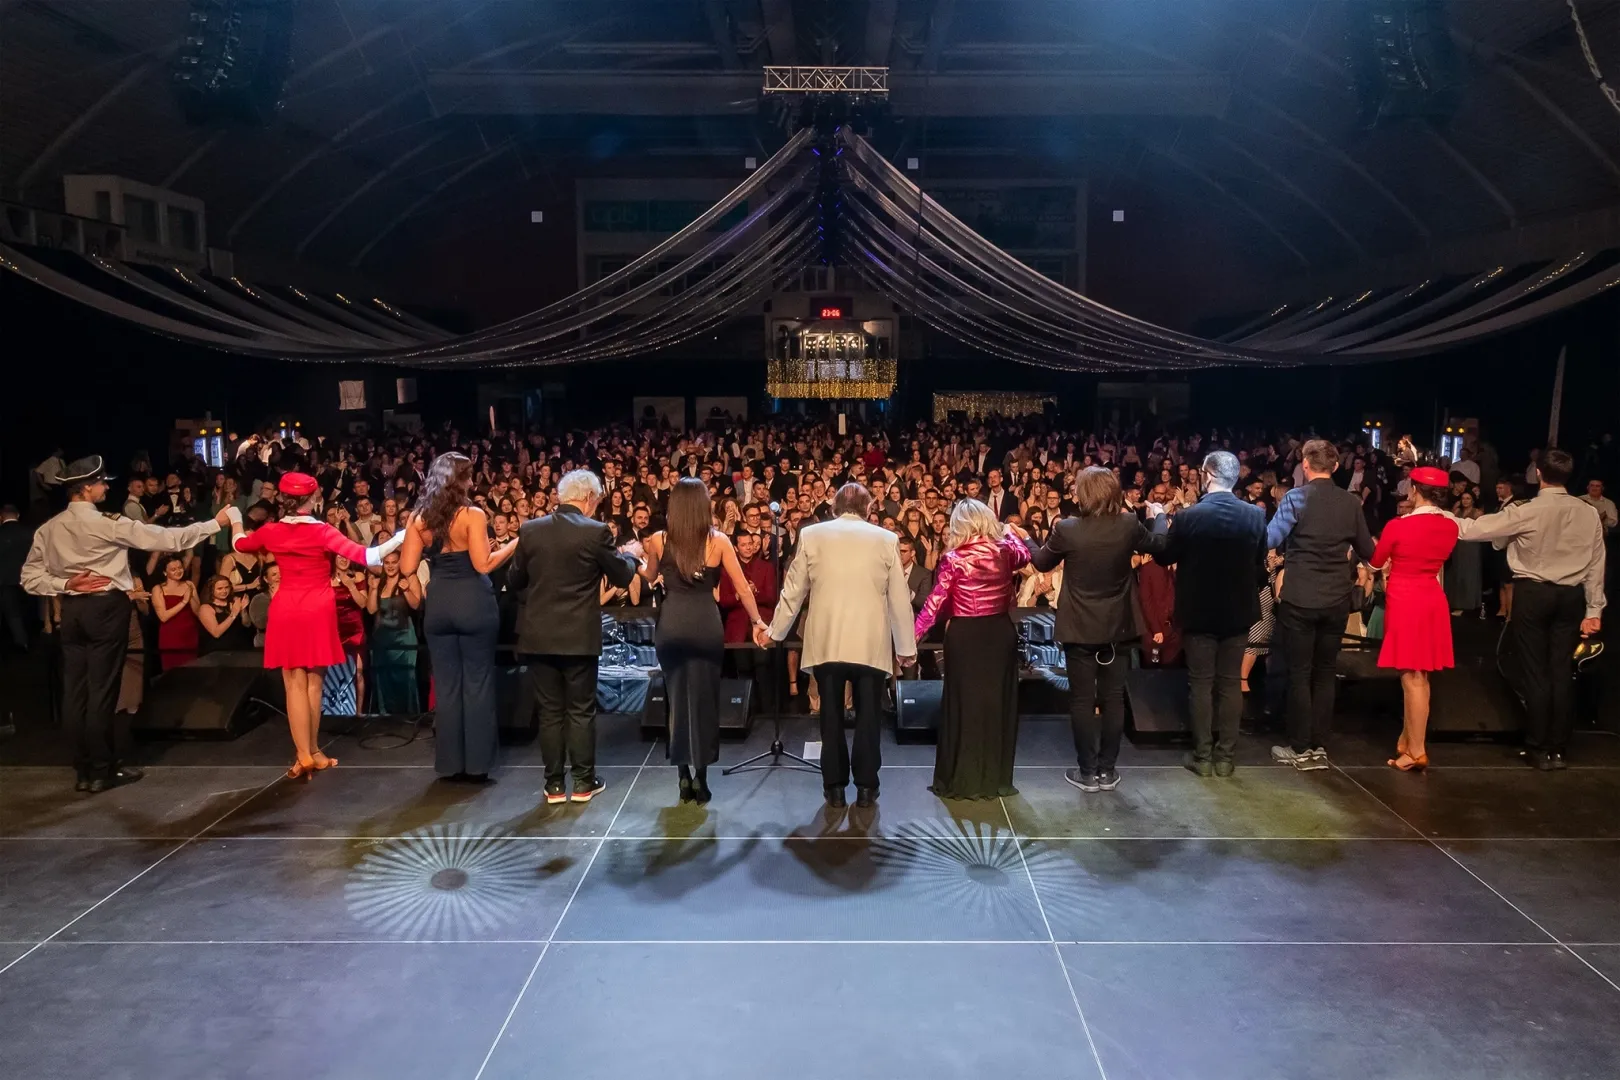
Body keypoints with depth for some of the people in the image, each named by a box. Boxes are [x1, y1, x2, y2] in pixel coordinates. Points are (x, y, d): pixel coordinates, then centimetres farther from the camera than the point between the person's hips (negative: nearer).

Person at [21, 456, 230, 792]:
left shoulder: (48, 529, 6)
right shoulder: (107, 524, -12)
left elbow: (30, 577, 5)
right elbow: (165, 538, -13)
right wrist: (215, 523, -9)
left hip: (71, 611, 6)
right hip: (105, 608, -6)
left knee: (75, 690, 9)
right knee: (101, 690, -1)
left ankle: (83, 770, 16)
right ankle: (102, 770, 7)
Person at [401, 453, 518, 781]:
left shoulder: (419, 519, 3)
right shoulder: (473, 515, -10)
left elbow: (407, 568, 1)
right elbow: (483, 565, -16)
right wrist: (515, 543, -6)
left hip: (438, 605, 4)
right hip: (473, 604, -4)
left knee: (446, 684, 11)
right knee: (477, 682, 5)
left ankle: (450, 763, 17)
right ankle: (476, 763, 9)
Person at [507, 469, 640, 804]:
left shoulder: (530, 530, -1)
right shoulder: (596, 532, -10)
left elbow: (514, 581, 7)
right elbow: (622, 576, 1)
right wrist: (630, 553, 21)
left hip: (539, 635, 3)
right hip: (579, 636, -2)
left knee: (550, 712, 10)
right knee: (581, 711, 9)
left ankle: (554, 785, 15)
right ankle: (584, 782, 15)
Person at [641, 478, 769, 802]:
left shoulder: (659, 540, 1)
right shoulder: (718, 540, -1)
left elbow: (650, 576, 20)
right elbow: (742, 586, 2)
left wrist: (636, 561, 42)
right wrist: (757, 621, 14)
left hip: (671, 625, 1)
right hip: (706, 625, -1)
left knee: (677, 696, 12)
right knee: (703, 697, 9)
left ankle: (684, 774, 16)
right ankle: (700, 774, 12)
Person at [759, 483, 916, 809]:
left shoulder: (812, 535, 4)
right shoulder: (886, 539, 3)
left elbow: (793, 591, 8)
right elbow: (899, 599, 5)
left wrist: (774, 631, 21)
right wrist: (906, 646, 14)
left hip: (826, 641, 1)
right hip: (871, 643, 0)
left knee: (832, 715, 10)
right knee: (867, 715, 9)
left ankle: (835, 787, 15)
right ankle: (866, 786, 14)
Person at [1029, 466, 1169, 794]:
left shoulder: (1066, 529, -15)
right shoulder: (1129, 525, -10)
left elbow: (1042, 563, 2)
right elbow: (1160, 546, 10)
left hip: (1079, 627, -2)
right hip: (1117, 626, 2)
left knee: (1082, 699, 6)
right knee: (1113, 698, 10)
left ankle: (1087, 772, 10)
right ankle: (1107, 770, 17)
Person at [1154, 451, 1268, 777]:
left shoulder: (1187, 516, -17)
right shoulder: (1256, 515, -8)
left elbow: (1165, 557, -3)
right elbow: (1260, 564, 3)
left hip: (1199, 611, -2)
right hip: (1238, 610, 2)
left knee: (1200, 682, 7)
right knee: (1230, 683, 10)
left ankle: (1203, 756, 10)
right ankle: (1225, 755, 15)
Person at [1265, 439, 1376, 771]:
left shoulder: (1296, 497, -10)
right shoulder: (1351, 502, 1)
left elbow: (1269, 540, -13)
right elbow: (1367, 552, 7)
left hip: (1299, 599, -3)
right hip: (1337, 600, 4)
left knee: (1299, 673, 4)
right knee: (1325, 673, 12)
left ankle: (1301, 749, 10)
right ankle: (1319, 747, 18)